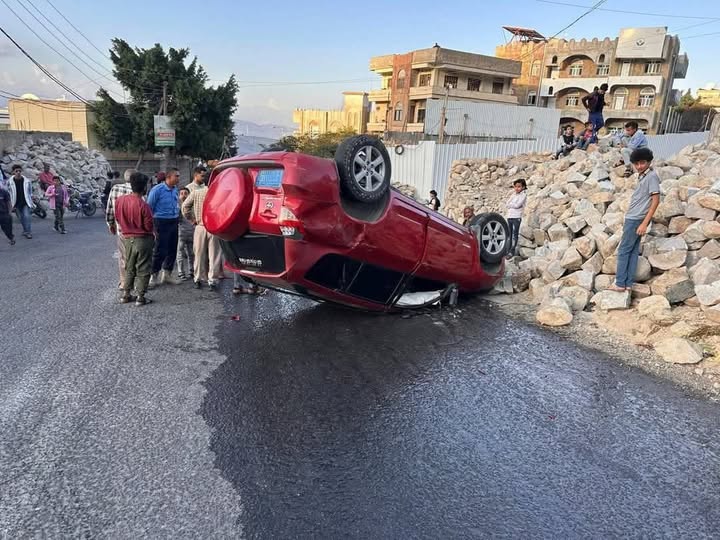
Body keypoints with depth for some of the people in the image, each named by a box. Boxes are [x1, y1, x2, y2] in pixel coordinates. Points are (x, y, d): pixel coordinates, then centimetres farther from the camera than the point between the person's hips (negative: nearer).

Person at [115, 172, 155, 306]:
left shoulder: (120, 200, -5)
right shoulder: (143, 205, -22)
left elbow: (118, 218, 7)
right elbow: (149, 226, -15)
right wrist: (153, 231, 7)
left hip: (127, 238, 5)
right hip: (143, 239, -5)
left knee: (129, 268, 19)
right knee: (143, 269, 5)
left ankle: (126, 295, 23)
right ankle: (140, 297, 9)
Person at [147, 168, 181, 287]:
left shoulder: (175, 190, 8)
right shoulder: (157, 190, -12)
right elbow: (149, 207, -10)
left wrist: (177, 218, 13)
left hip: (174, 222, 7)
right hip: (162, 222, -7)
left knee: (172, 250, 12)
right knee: (160, 251, -5)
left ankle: (167, 274, 26)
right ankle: (154, 276, 8)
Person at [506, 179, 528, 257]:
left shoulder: (523, 195, -3)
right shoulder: (514, 194, 17)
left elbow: (517, 205, -13)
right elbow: (508, 204, 9)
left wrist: (511, 204, 1)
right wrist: (513, 205, -7)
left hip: (517, 217, -6)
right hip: (509, 216, 6)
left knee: (515, 234, -6)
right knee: (509, 234, 6)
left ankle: (512, 251, -7)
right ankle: (508, 250, 9)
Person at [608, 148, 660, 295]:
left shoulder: (651, 176, -13)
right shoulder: (642, 176, 14)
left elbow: (655, 200, -17)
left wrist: (644, 223, -21)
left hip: (637, 219, -9)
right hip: (633, 218, 9)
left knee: (623, 250, -5)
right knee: (633, 251, 7)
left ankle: (620, 284, -1)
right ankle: (628, 284, 9)